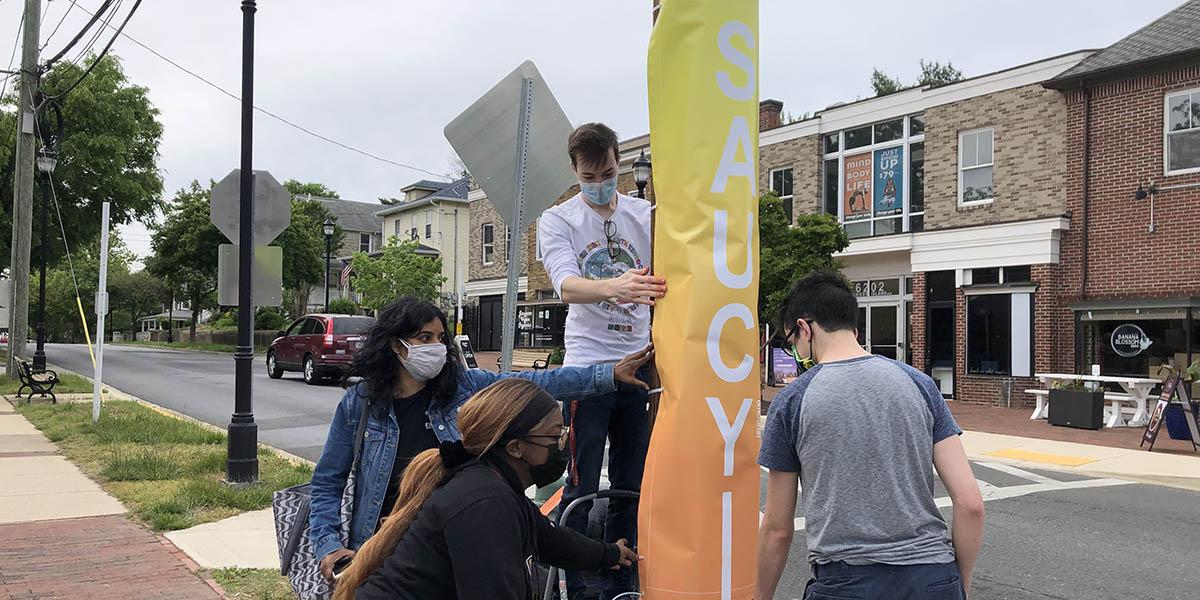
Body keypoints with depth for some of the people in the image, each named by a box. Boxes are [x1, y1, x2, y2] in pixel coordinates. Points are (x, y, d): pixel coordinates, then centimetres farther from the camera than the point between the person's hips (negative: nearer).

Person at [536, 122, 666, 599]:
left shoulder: (645, 215, 7)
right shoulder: (557, 220, -3)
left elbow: (668, 276, 4)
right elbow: (567, 287, -20)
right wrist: (614, 286, -41)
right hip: (588, 365, -4)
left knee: (631, 485, 11)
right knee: (582, 487, -2)